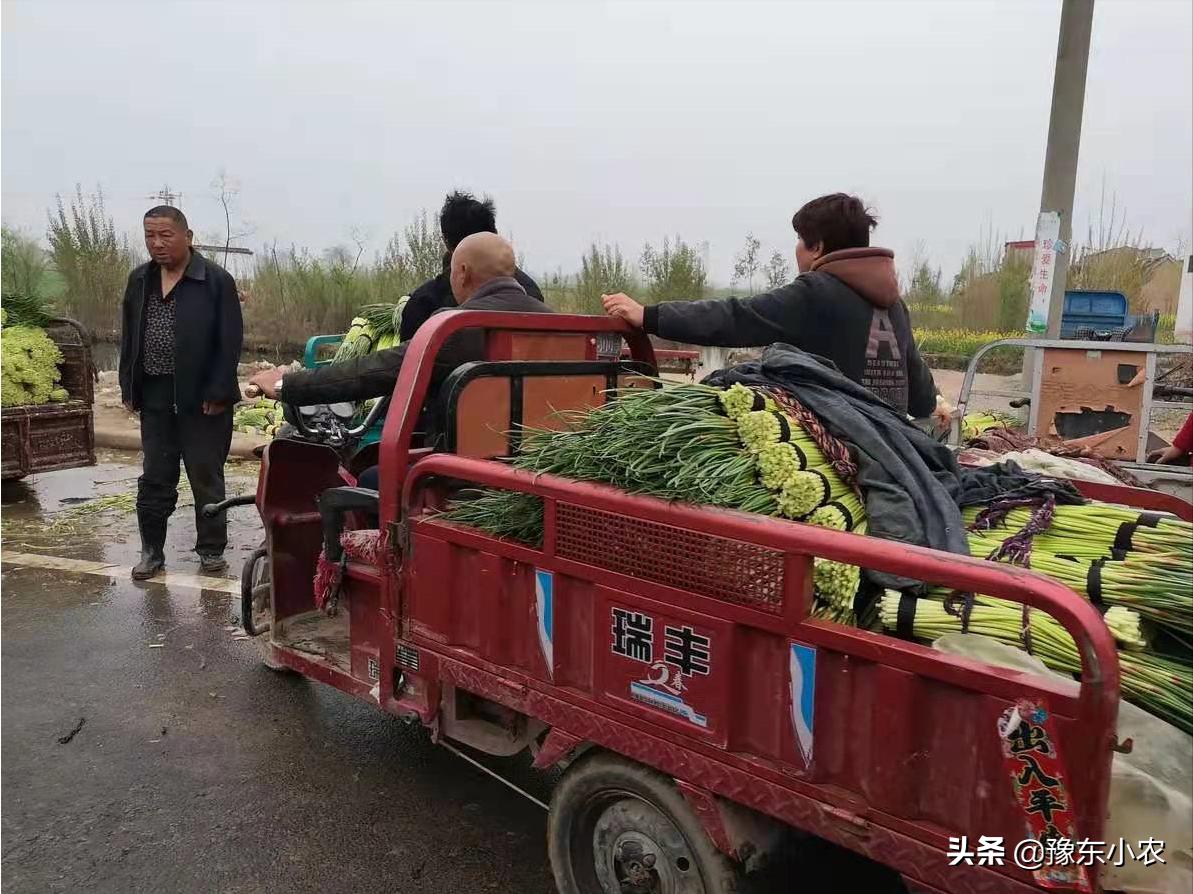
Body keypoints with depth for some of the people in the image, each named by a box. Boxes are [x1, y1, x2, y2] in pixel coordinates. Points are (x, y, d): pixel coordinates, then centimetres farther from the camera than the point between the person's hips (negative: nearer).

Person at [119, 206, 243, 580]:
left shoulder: (216, 280, -8)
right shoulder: (138, 280, 10)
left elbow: (230, 341, -10)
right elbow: (129, 337, 15)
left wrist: (218, 393, -15)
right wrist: (129, 388, 8)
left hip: (201, 397, -5)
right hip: (154, 396, 5)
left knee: (206, 478, 5)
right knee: (155, 478, 10)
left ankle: (211, 550, 17)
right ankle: (151, 551, 21)